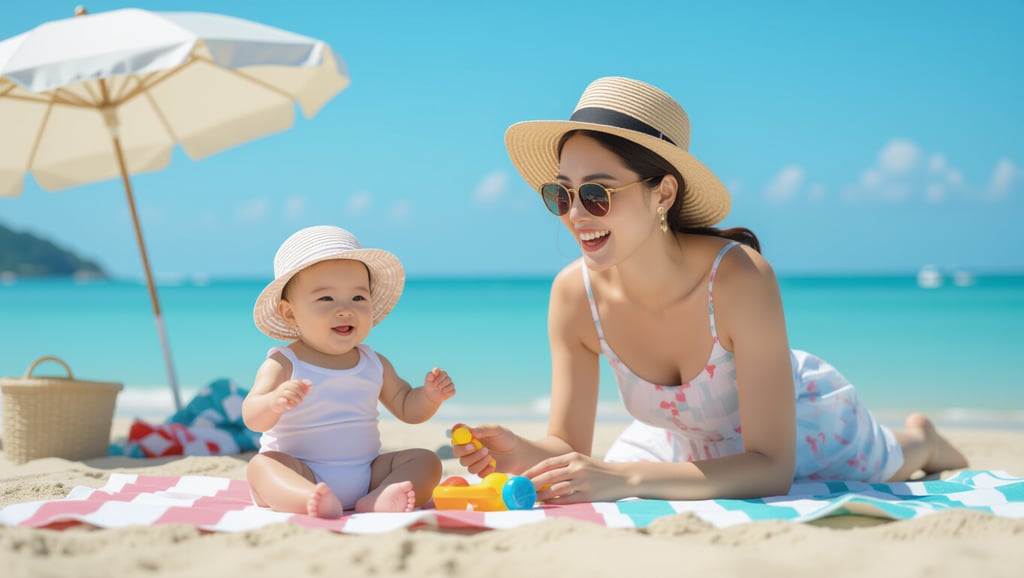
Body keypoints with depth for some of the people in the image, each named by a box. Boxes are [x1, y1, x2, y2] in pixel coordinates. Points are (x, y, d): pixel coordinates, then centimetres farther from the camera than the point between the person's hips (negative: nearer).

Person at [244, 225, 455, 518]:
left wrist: (429, 396, -4)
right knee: (262, 465, -31)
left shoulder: (374, 364, 10)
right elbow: (252, 418, -18)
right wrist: (274, 402, -42)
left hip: (366, 475, 5)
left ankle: (378, 500, -36)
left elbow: (407, 408, 19)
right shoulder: (283, 365, -6)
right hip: (301, 476, -5)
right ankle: (312, 501, -59)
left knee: (425, 460, -9)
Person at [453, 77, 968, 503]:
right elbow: (568, 444, -21)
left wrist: (624, 477, -54)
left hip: (801, 429, -3)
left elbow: (771, 467, -43)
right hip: (684, 440, 3)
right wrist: (526, 455, -45)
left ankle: (919, 440, 63)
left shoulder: (740, 279, -43)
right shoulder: (574, 294, -31)